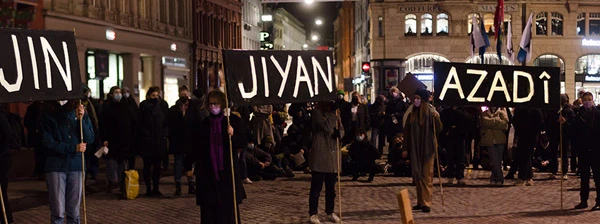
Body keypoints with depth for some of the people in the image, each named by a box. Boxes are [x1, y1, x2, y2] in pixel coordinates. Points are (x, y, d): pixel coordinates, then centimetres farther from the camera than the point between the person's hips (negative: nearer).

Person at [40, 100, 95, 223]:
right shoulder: (49, 117, 0)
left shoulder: (82, 115, 7)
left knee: (74, 211, 7)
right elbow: (48, 143, -6)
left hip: (76, 166, 2)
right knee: (58, 211, -3)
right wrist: (73, 148, -12)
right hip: (56, 167, -2)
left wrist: (81, 120, -13)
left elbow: (90, 138, 0)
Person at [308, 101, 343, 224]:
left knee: (331, 187, 12)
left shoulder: (334, 113, 13)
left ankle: (330, 212, 22)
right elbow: (326, 127, -19)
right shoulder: (317, 112, -7)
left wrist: (339, 132, -10)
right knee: (316, 187, -2)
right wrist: (334, 115, -14)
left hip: (333, 155, 6)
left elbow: (341, 130, 12)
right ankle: (313, 214, 5)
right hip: (320, 155, -6)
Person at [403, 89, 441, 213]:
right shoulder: (411, 113, 6)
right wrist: (406, 147, 7)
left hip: (427, 148, -5)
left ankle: (426, 203, -4)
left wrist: (436, 118, -28)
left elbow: (438, 129, -11)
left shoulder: (430, 113, -8)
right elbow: (407, 131, 9)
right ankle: (420, 202, 17)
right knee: (417, 176, 9)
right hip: (415, 148, 5)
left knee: (427, 176, -4)